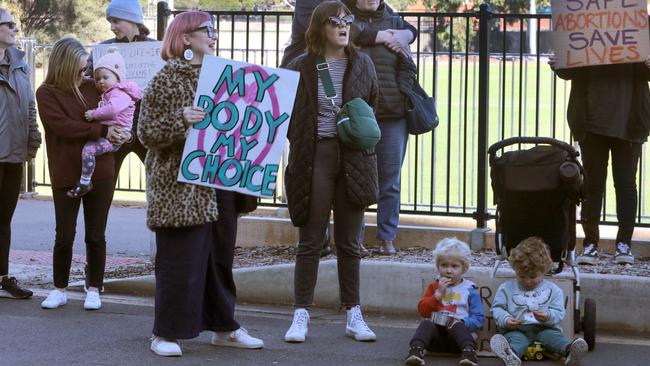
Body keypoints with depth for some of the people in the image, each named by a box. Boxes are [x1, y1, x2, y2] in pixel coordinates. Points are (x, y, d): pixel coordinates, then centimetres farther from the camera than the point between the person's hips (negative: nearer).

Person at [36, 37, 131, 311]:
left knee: (96, 236, 7)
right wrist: (102, 131, -20)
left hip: (100, 174, 2)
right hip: (65, 176, -2)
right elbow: (62, 125, -18)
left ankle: (94, 289, 18)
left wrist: (123, 131, -7)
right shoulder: (46, 93, -5)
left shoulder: (93, 87, 4)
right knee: (64, 236, 5)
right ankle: (59, 290, 19)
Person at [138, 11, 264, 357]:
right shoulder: (166, 80, -7)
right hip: (180, 187, -7)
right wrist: (180, 120, -25)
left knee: (220, 255, 11)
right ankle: (165, 333, 4)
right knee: (180, 257, -5)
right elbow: (146, 132, -10)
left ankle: (223, 327, 21)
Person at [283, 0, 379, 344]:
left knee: (348, 243, 9)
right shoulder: (301, 67, -3)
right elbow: (288, 113, 5)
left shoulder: (362, 65, 5)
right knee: (310, 242, 1)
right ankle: (301, 315, 6)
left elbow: (371, 109, 15)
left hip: (353, 158, 2)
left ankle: (353, 315, 15)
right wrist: (301, 143, -1)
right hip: (314, 157, -2)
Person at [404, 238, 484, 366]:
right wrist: (439, 293, -6)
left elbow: (479, 319, 2)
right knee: (426, 324, -28)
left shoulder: (469, 290, 9)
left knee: (457, 326, -34)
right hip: (436, 333, 2)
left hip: (458, 335, -2)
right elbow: (423, 311, 6)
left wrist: (461, 322, -17)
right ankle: (416, 350, -50)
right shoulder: (434, 286, 18)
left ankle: (469, 353, -56)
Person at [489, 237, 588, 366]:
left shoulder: (552, 290, 12)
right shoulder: (507, 288, 13)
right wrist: (505, 320, -13)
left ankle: (569, 351, -61)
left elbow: (558, 313, 5)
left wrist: (548, 317, -19)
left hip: (544, 328, 2)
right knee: (515, 337, -35)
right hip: (516, 329, -2)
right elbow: (497, 308, 9)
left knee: (554, 336, -30)